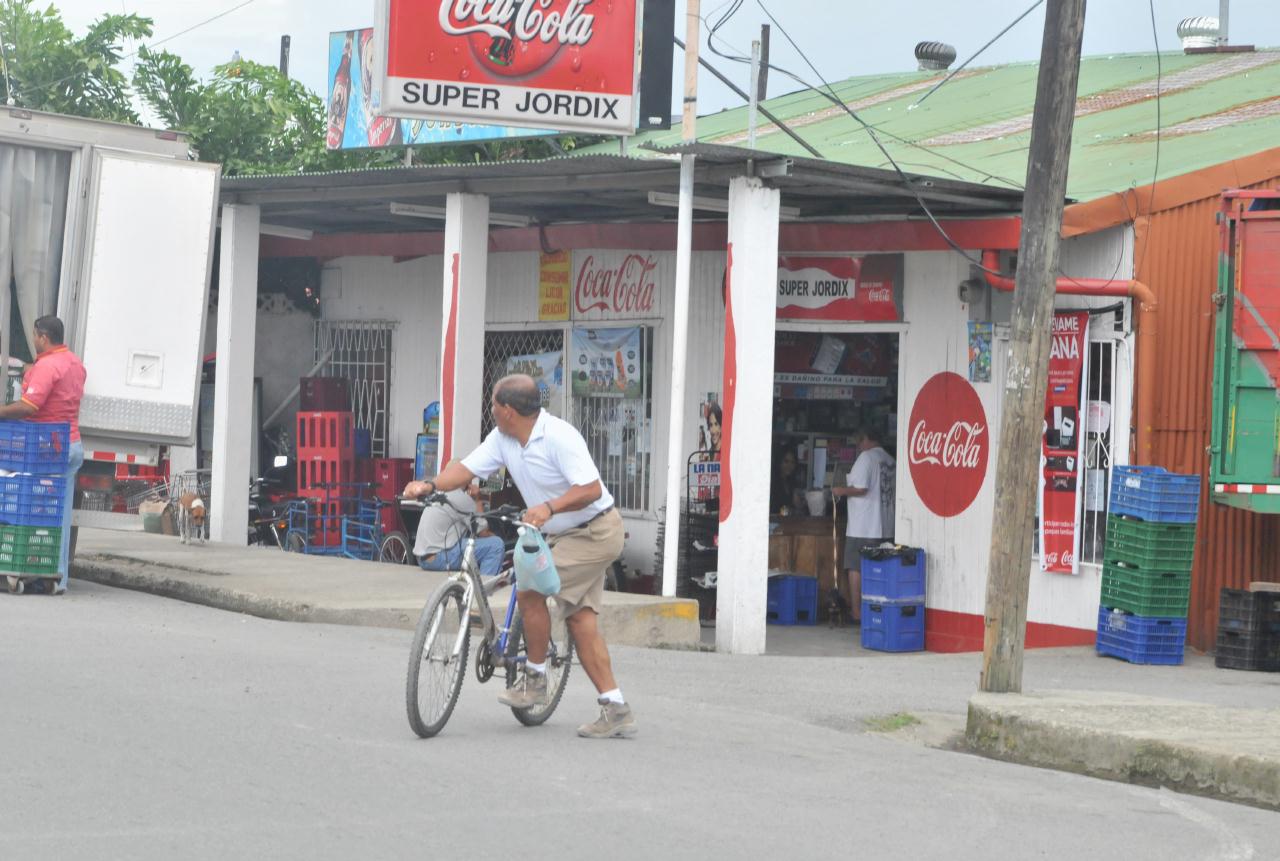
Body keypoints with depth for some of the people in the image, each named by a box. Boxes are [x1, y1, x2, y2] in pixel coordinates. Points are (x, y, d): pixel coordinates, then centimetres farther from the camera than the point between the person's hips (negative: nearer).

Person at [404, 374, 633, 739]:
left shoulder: (559, 436, -23)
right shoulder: (503, 439, 3)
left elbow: (591, 489, -29)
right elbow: (468, 468, -2)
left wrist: (549, 508, -41)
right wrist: (429, 486, -19)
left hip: (594, 532, -9)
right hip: (563, 535, 9)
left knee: (530, 590, -15)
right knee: (581, 620, 4)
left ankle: (535, 678, 2)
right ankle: (616, 710, 4)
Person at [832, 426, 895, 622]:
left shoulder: (866, 457, -9)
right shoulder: (891, 461, 12)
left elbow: (861, 488, -18)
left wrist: (842, 491, -1)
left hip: (862, 528, -7)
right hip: (885, 528, 7)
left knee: (855, 569, 0)